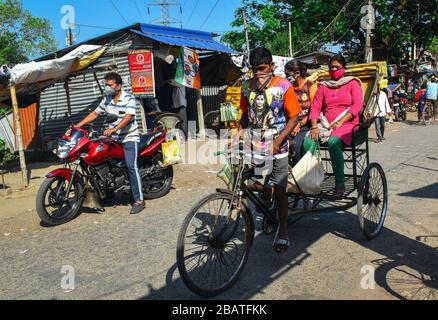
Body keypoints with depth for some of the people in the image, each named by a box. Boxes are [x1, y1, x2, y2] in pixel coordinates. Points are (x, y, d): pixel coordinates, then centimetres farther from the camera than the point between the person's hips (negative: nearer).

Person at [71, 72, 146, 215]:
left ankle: (139, 200, -16)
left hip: (129, 137, -7)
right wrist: (77, 125, 5)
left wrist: (113, 129, -37)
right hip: (113, 138, 8)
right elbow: (95, 114, 14)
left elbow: (128, 117, -25)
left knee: (131, 166, -18)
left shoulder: (129, 99, -11)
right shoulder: (106, 100, 10)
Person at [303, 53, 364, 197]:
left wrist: (340, 122, -15)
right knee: (308, 142, -27)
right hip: (326, 124, 4)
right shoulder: (323, 86, 21)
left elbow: (357, 106, -3)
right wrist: (314, 126, -7)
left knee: (333, 142, -36)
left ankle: (340, 182, -30)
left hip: (347, 124, -3)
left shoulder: (352, 83, 12)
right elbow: (315, 107, 10)